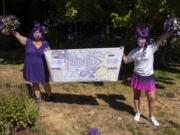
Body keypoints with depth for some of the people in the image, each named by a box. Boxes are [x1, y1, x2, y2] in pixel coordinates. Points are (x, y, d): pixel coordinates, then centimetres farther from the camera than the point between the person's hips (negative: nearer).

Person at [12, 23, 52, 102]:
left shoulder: (45, 43, 3)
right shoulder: (28, 41, -2)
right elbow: (18, 36, -18)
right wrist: (13, 32, -36)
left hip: (41, 68, 0)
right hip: (31, 68, 0)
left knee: (45, 83, 6)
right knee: (35, 84, 12)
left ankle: (49, 95, 30)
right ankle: (38, 97, 29)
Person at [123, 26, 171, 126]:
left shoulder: (151, 48, -8)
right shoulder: (134, 52, 0)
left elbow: (162, 39, -17)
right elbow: (126, 61, 14)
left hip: (149, 77, -1)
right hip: (137, 77, 2)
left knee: (152, 98, 2)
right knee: (136, 96, 14)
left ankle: (151, 117, 21)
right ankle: (138, 113, 36)